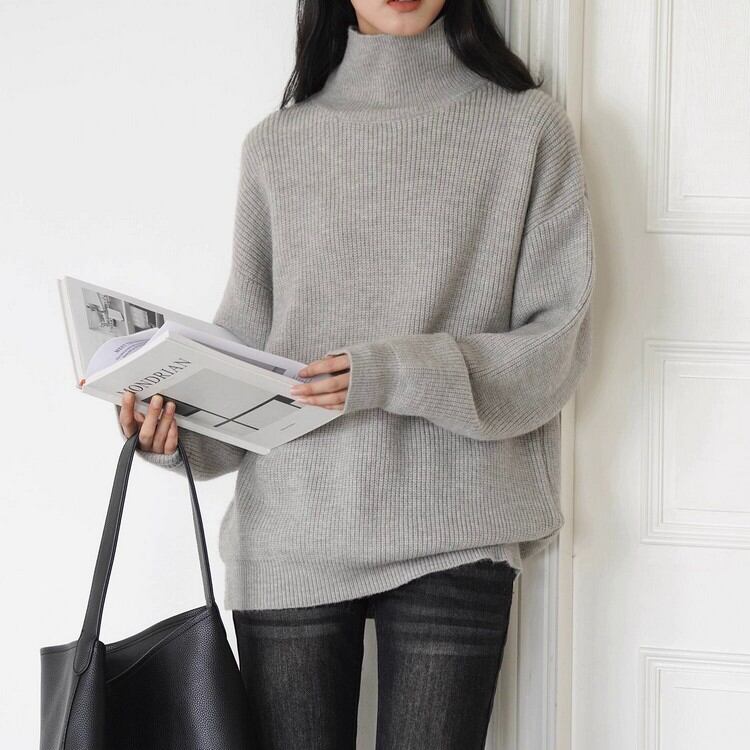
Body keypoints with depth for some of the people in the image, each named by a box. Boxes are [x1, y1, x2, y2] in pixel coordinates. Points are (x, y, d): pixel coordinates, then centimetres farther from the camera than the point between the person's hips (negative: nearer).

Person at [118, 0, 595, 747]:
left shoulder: (528, 126, 3)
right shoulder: (276, 144, 11)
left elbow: (557, 342, -2)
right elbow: (245, 345, 11)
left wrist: (401, 374, -16)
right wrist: (182, 428, -9)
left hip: (453, 538, -2)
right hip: (287, 537, 2)